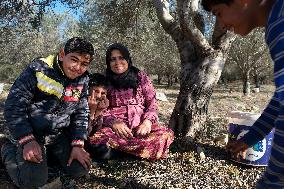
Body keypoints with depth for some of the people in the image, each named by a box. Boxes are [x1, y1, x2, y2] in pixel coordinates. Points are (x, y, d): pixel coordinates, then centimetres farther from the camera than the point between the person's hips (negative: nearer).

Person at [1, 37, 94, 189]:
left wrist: (77, 145, -5)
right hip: (29, 133, -4)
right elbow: (14, 106, -16)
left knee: (81, 170, -2)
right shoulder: (38, 69, -17)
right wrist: (27, 141, -22)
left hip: (59, 135, 5)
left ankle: (48, 153, 21)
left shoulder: (82, 82, -2)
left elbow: (81, 114, 6)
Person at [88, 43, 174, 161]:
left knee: (166, 134, -28)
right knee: (96, 137, -33)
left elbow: (152, 103, 7)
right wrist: (114, 122, -18)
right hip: (114, 127, 0)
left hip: (140, 126, 1)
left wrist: (147, 122, -13)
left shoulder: (141, 77, 9)